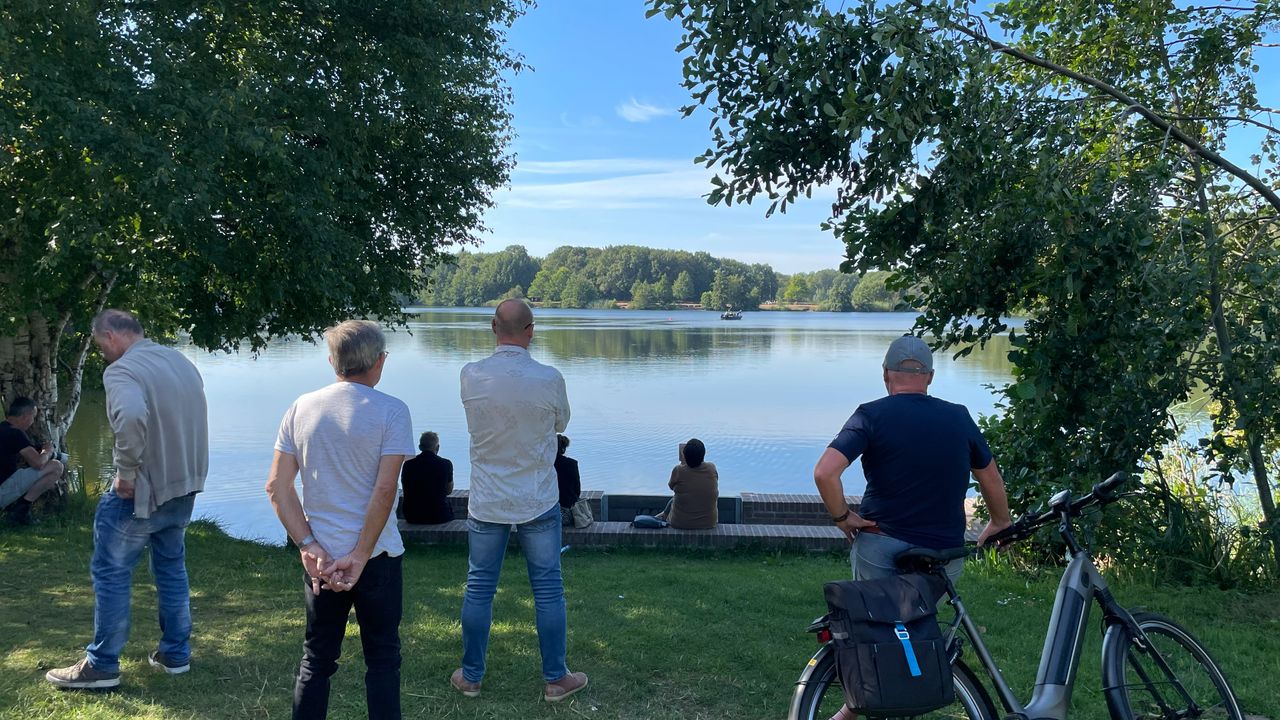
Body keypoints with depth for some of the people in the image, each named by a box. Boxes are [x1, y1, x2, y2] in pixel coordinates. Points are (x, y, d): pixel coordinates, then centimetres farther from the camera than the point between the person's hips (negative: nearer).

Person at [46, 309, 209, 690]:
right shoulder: (182, 362, 8)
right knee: (172, 568, 18)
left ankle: (102, 665, 14)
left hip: (141, 490, -8)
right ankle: (176, 653, 26)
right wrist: (178, 467, 17)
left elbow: (131, 418, -37)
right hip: (184, 485, 8)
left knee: (111, 573, 6)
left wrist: (126, 473, -25)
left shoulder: (122, 370, -18)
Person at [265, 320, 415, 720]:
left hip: (319, 557, 4)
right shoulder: (391, 411, -11)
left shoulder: (301, 408, 1)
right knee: (382, 658, 11)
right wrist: (360, 556, -13)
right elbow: (384, 489, -17)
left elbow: (277, 486, -2)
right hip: (376, 554, -3)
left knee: (316, 660, 16)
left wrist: (308, 545, -6)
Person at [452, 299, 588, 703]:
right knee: (548, 590, 10)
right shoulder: (549, 379, -15)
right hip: (538, 503, -2)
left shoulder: (470, 377, -9)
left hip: (486, 503, 2)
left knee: (479, 589, 13)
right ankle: (555, 678, 20)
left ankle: (471, 676, 25)